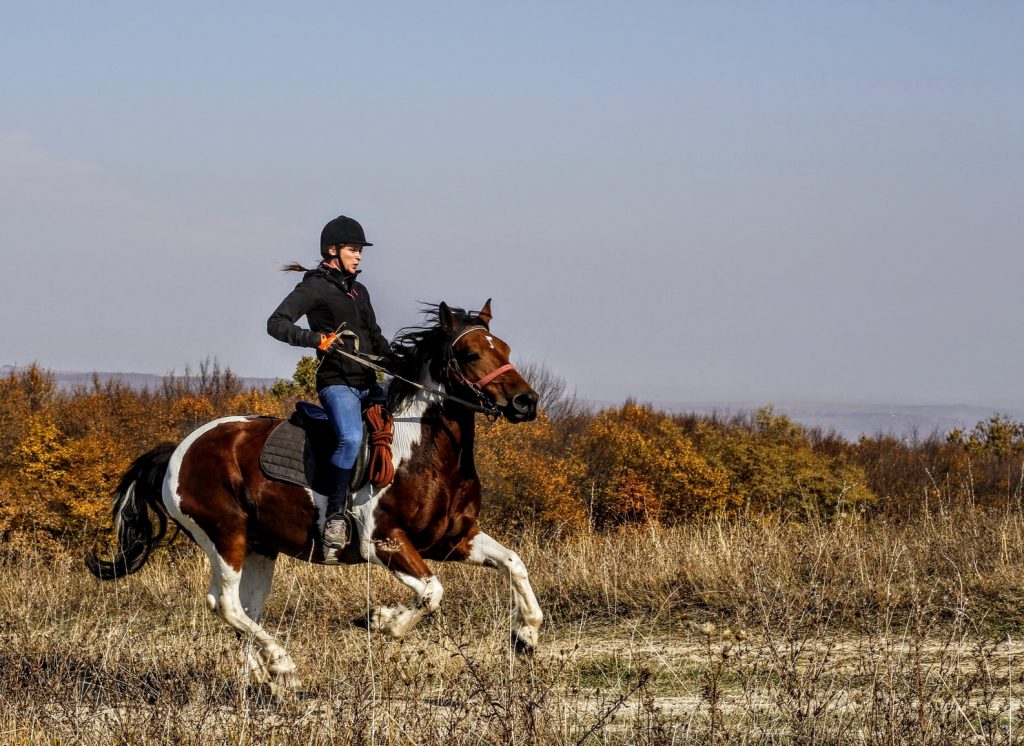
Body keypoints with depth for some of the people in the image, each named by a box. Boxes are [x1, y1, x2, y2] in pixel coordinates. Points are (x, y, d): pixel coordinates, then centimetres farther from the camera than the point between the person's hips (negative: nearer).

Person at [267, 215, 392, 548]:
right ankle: (335, 516, -25)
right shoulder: (315, 287, -3)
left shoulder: (359, 291, 20)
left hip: (368, 383, 9)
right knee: (351, 438, -33)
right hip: (337, 382, -9)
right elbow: (276, 324, -12)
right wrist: (315, 339, -26)